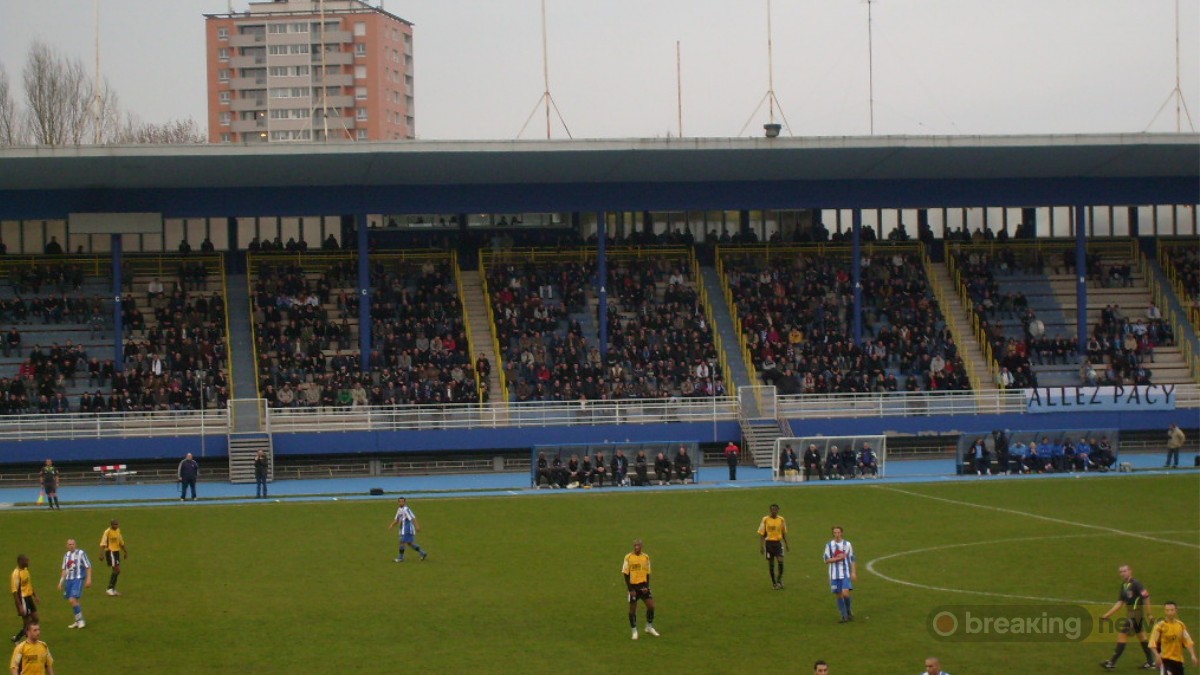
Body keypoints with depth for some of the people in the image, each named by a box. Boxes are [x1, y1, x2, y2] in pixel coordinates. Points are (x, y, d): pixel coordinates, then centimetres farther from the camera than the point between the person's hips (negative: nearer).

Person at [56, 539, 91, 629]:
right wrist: (61, 582, 17)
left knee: (73, 600, -17)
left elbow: (88, 567, -5)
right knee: (72, 601, 8)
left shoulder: (81, 553, -7)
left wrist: (88, 579, -11)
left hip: (78, 579, -7)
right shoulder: (66, 555, 12)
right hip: (68, 580, 7)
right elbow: (64, 570, 20)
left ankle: (80, 620, -6)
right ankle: (78, 621, 20)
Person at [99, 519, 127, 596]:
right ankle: (110, 589, -11)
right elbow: (103, 544, -17)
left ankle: (113, 589, 18)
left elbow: (121, 542, 22)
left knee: (116, 571, 10)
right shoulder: (107, 532, -14)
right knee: (117, 570, -14)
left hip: (117, 551, 9)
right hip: (110, 551, -9)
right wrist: (102, 554, -25)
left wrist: (125, 552, 26)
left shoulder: (118, 530, 11)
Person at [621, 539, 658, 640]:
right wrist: (630, 589, -10)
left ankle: (649, 627, 15)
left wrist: (646, 586, -6)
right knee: (633, 608, 2)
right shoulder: (628, 557, -6)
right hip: (633, 586, -3)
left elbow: (647, 573, 8)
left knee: (651, 605, -4)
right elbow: (626, 574, -5)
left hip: (643, 585, 3)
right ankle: (634, 631, 15)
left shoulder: (646, 557, 3)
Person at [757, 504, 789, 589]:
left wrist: (787, 544, 11)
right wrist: (761, 546, -6)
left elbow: (784, 533, 13)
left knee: (780, 560, -16)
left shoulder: (781, 520, 3)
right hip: (769, 543, -1)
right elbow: (761, 534, -1)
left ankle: (779, 579, 4)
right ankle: (774, 583, 15)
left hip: (778, 542, 1)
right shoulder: (765, 520, -4)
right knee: (771, 563, 4)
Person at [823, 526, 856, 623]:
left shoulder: (847, 544, 2)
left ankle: (849, 612, 8)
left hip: (845, 574, -1)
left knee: (845, 593, -16)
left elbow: (852, 560, 7)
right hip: (834, 574, 1)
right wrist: (837, 558, -14)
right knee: (838, 595, 3)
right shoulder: (829, 545, 2)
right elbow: (826, 560, 0)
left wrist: (854, 573, 0)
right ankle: (844, 616, 14)